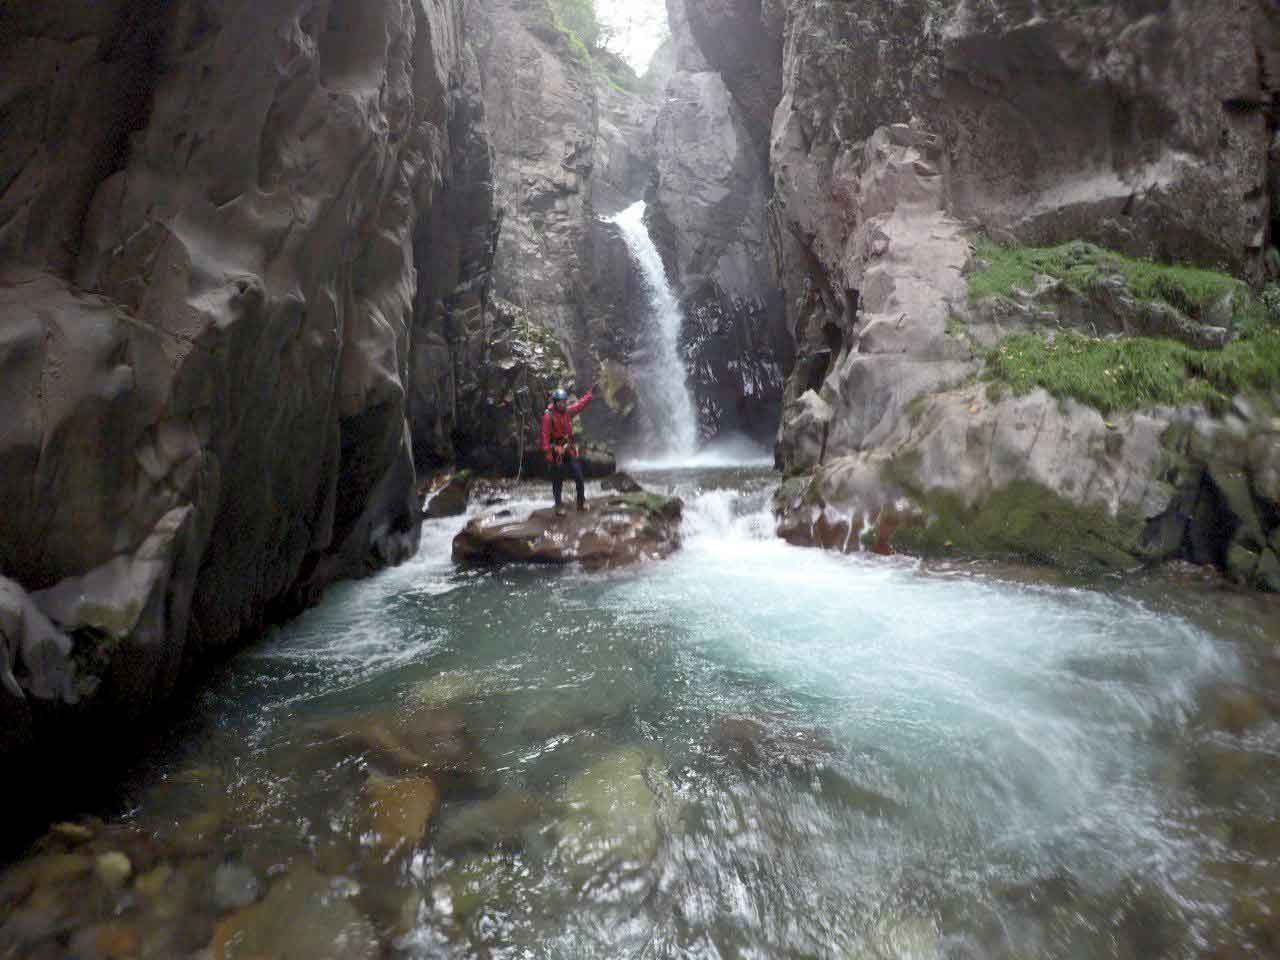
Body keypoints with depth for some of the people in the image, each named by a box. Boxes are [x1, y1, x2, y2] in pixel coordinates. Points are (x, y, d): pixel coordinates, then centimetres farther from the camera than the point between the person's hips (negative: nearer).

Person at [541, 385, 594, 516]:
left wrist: (591, 392, 13)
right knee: (557, 481, 5)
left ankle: (581, 502, 19)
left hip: (569, 450, 6)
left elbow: (581, 404, 14)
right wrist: (548, 454, -20)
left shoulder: (568, 411, 2)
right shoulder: (548, 416, -16)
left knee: (579, 477, 6)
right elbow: (545, 437, -18)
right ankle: (559, 506, 16)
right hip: (556, 452, -6)